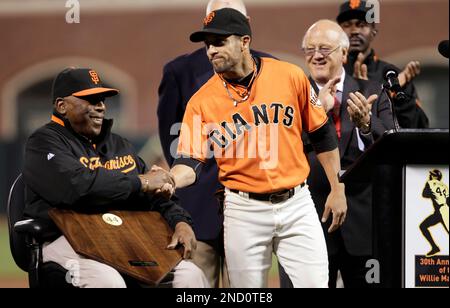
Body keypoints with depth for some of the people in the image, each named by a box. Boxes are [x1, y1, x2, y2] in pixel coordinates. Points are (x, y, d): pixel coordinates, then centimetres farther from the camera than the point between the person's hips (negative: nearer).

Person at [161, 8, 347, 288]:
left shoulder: (290, 76, -3)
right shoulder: (202, 101, -3)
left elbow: (322, 134, 6)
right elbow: (190, 161, -7)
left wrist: (338, 190, 6)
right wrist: (169, 182, -29)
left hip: (296, 203, 0)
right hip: (244, 210, 0)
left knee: (315, 283, -5)